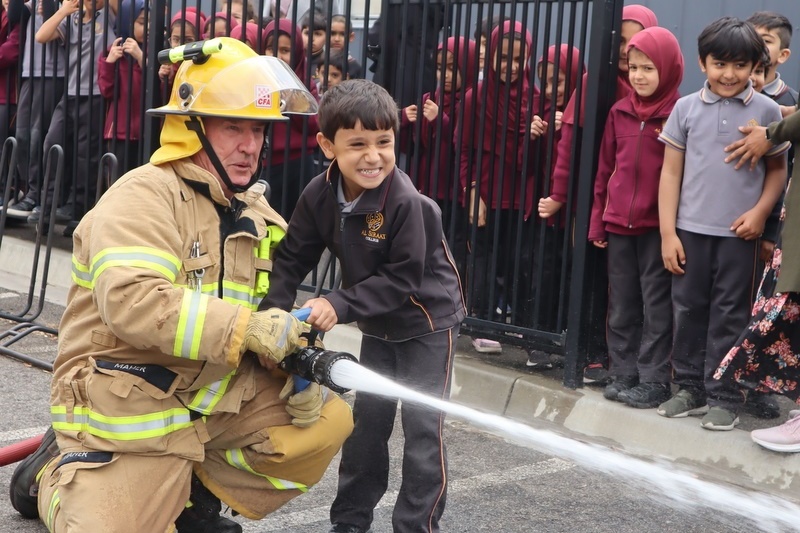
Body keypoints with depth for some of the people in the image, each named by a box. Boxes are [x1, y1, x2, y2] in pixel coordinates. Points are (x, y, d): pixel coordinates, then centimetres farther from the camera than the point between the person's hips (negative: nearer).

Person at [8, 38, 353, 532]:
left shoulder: (257, 213, 8)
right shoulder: (144, 196, -18)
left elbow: (274, 310, 8)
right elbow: (131, 302, -33)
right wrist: (247, 326, -35)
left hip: (216, 395, 7)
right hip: (126, 411, -7)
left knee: (328, 420, -4)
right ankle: (53, 475, 19)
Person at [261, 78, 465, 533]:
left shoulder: (405, 202, -31)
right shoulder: (319, 196, -14)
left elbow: (402, 280, -29)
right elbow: (292, 259, -9)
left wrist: (340, 306, -36)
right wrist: (273, 310, -24)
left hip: (428, 320, -5)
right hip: (378, 324, 6)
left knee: (422, 427, -5)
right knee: (367, 419, 14)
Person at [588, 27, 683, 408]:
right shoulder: (620, 112, 8)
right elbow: (605, 169, 12)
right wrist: (597, 220, 10)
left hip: (658, 226, -5)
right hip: (618, 224, 5)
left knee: (656, 304, 2)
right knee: (621, 304, 11)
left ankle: (654, 381, 10)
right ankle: (623, 374, 21)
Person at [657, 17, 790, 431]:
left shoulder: (767, 111, 0)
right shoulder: (686, 108, 2)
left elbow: (778, 169, 8)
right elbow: (670, 172, 3)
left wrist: (760, 212, -8)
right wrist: (667, 232, -1)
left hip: (738, 232, -1)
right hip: (690, 228, 2)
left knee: (729, 315, 4)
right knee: (688, 309, 9)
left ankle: (724, 397, 12)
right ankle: (689, 387, 22)